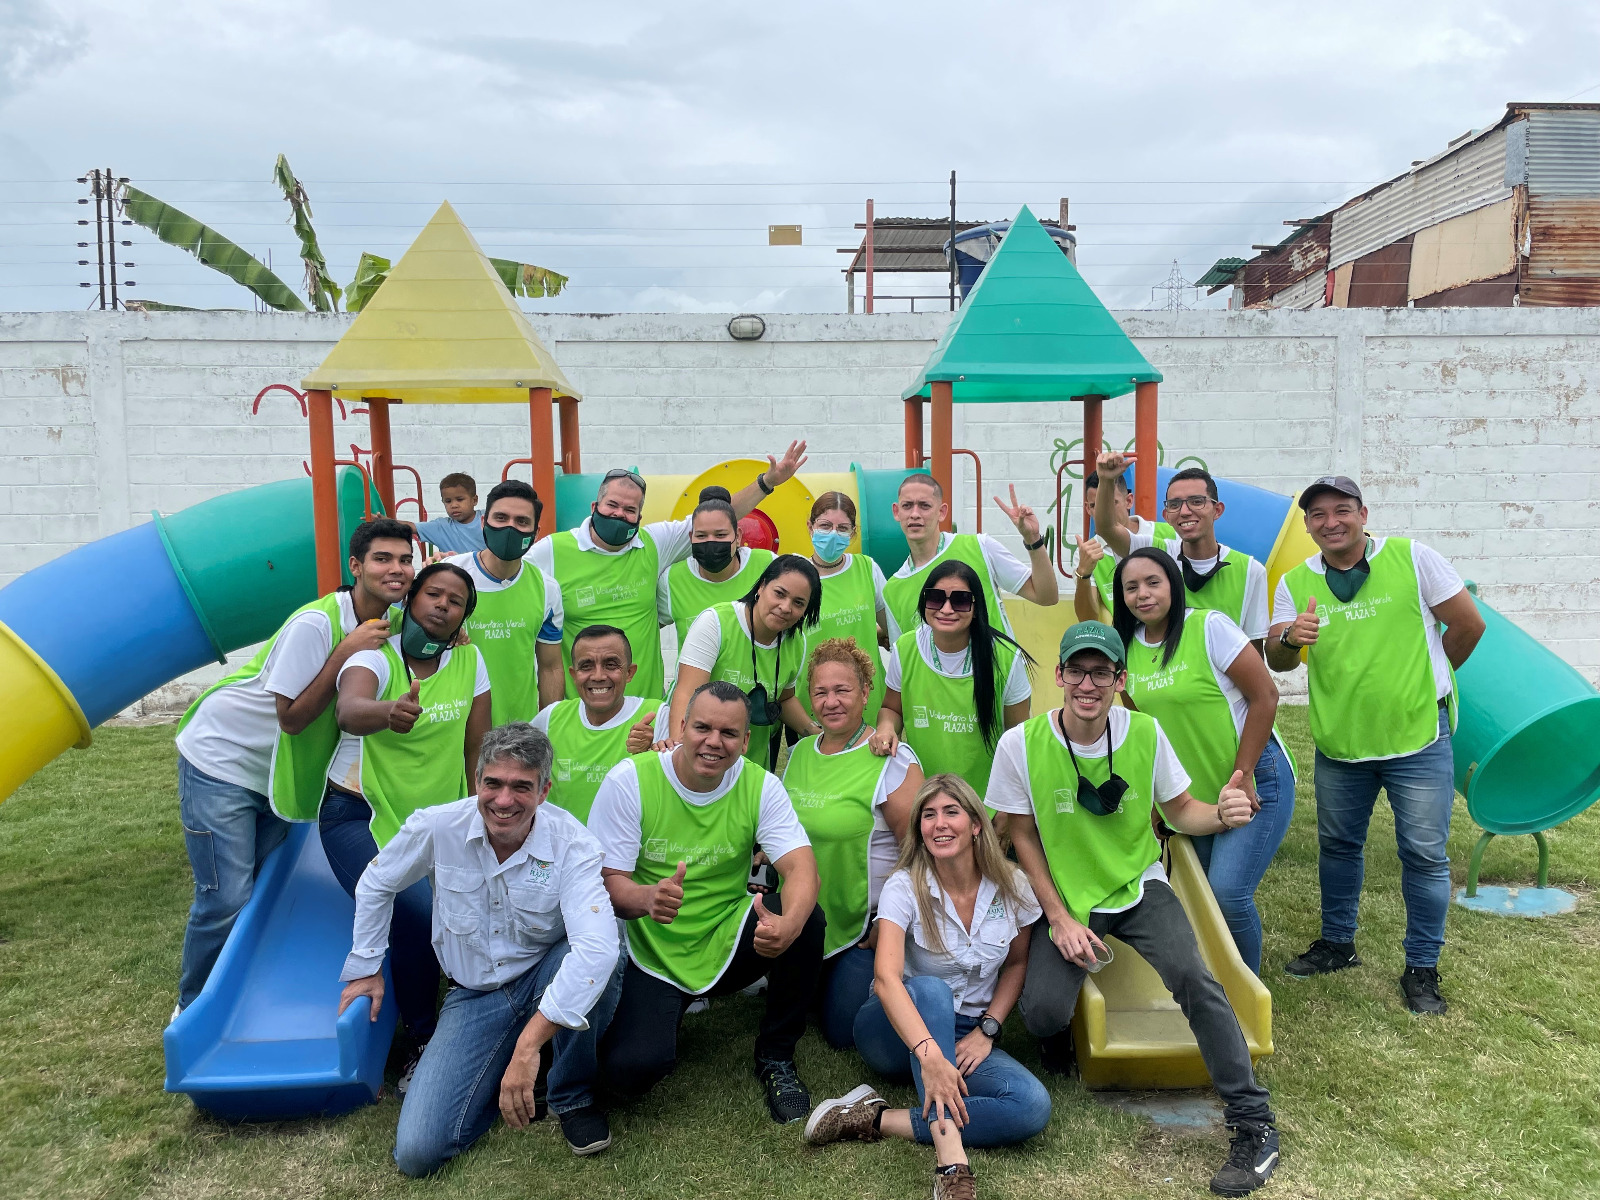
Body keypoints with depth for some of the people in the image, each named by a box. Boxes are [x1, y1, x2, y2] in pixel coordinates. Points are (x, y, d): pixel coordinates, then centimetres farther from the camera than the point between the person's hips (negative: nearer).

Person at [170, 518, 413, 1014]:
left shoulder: (394, 622, -5)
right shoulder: (315, 624, -27)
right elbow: (292, 717, -23)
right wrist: (346, 651, -29)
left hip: (276, 773, 7)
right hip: (221, 761, -7)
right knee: (228, 898, -7)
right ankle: (192, 1009, 15)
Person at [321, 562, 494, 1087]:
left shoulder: (469, 660, 0)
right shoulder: (375, 655, -13)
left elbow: (477, 751, 6)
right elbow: (349, 709, -37)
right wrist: (390, 712, -59)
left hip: (437, 819, 4)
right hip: (361, 814, -4)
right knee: (418, 915, -27)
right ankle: (424, 1042, -3)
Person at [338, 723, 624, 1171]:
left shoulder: (571, 844, -23)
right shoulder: (437, 827, -15)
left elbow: (596, 946, -38)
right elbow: (375, 885, 7)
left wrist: (529, 1043, -44)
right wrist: (366, 968, 10)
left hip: (546, 981, -1)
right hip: (475, 995, 2)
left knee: (599, 967, -37)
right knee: (416, 1152, -16)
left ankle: (572, 1096, -7)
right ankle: (503, 1070, 15)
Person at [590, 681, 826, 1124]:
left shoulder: (760, 786, -7)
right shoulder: (629, 780, -12)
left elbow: (801, 867, -20)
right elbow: (608, 881, -14)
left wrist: (789, 924, -44)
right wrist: (647, 898, -39)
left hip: (728, 944, 2)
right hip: (651, 954, -2)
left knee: (808, 919, -26)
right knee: (629, 1069, -26)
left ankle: (776, 1056, -2)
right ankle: (667, 1019, 13)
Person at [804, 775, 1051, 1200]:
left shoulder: (1011, 887, -7)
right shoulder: (905, 887, -17)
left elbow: (1016, 964, 9)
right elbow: (886, 978, -32)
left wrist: (986, 1030, -6)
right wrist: (929, 1054, -47)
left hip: (965, 1035, 3)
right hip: (900, 1032, -3)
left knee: (1033, 1107, -27)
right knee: (930, 989, -39)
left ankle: (879, 1121, -27)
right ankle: (951, 1160, -47)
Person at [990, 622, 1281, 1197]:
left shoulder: (1145, 733, -9)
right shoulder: (1022, 745, -14)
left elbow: (1179, 812, 2)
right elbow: (1022, 836, -4)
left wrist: (1221, 814, -22)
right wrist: (1060, 919, -10)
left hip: (1140, 887, 1)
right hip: (1066, 898, 0)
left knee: (1191, 976, -26)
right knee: (1042, 1010, -23)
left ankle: (1254, 1123, -10)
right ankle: (1058, 1040, 17)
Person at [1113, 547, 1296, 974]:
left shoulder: (1208, 627, -16)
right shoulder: (1127, 645, 1)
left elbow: (1265, 696, -16)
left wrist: (1241, 777, -17)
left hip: (1255, 782, -6)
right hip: (1194, 794, 6)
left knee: (1228, 893, -14)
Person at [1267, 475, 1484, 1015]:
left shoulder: (1412, 559, -9)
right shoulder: (1296, 583, 0)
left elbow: (1468, 625, -3)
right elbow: (1276, 660, -5)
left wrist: (1419, 680, 7)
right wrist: (1290, 637, -28)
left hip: (1417, 736, -3)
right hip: (1339, 742, 3)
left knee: (1425, 855, 3)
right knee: (1338, 846, 17)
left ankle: (1422, 969, 18)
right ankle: (1337, 943, 36)